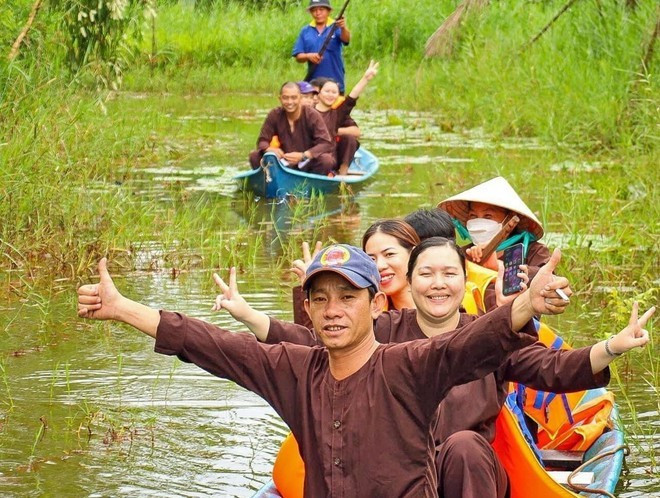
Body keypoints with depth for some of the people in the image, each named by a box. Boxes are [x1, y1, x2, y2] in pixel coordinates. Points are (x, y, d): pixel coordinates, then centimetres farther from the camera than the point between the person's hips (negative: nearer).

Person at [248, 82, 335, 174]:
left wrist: (303, 156, -32)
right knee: (255, 156, -16)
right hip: (284, 163, 3)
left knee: (327, 160, -34)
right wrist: (269, 149, -25)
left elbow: (326, 144, -17)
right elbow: (262, 141, 1)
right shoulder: (274, 115, -2)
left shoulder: (312, 116, -11)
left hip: (307, 164, -3)